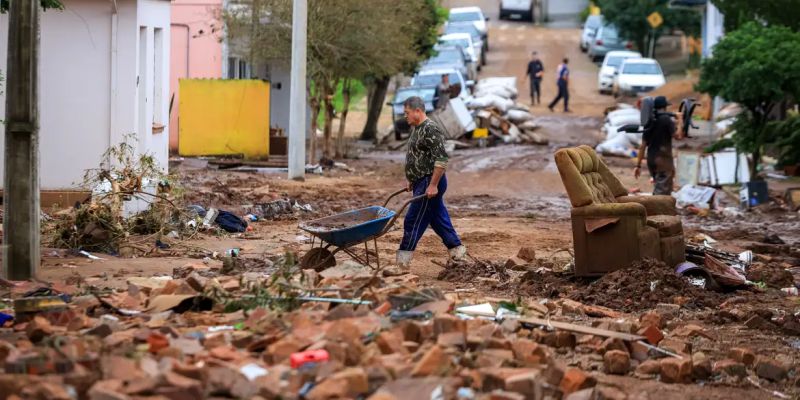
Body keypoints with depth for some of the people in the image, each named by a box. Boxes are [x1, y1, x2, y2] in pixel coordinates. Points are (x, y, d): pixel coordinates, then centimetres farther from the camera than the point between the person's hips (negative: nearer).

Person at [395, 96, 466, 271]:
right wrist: (412, 180, 23)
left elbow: (441, 160, -24)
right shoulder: (416, 128, 14)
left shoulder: (431, 130, -18)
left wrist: (433, 185, -25)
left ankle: (402, 263, -5)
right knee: (439, 219, 15)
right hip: (421, 183, 10)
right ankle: (457, 252, 23)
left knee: (413, 221, -8)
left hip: (429, 183, -10)